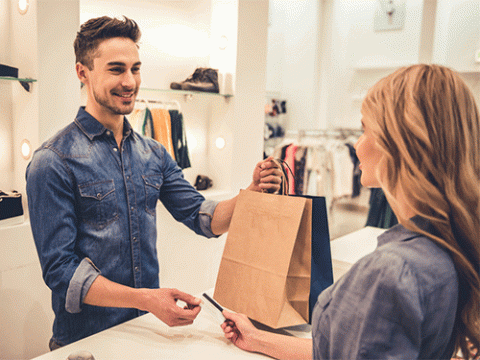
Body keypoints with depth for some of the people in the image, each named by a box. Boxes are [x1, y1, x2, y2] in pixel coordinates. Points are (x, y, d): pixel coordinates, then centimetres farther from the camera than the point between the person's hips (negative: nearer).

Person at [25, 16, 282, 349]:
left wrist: (253, 193, -17)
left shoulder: (154, 154, 3)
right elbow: (60, 270, -18)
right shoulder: (54, 162, -16)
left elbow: (204, 218, 1)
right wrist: (145, 299, -28)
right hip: (87, 339, -5)